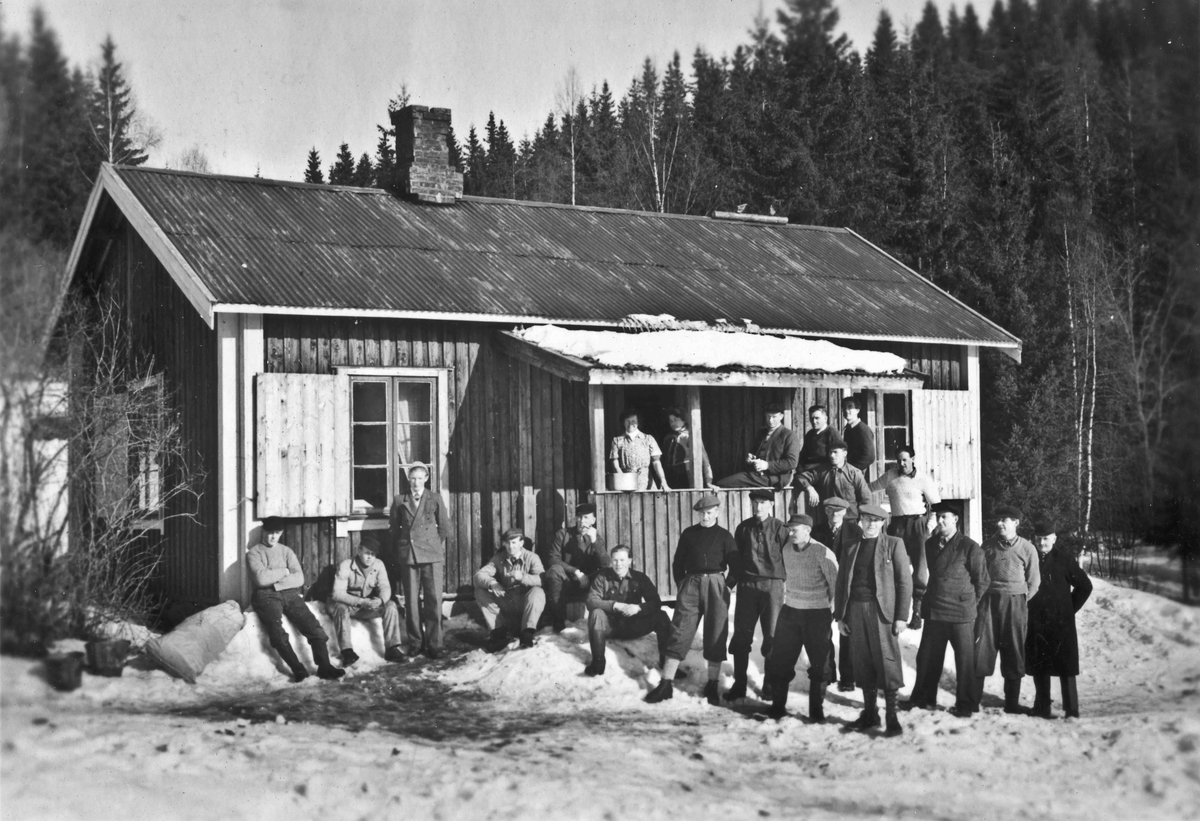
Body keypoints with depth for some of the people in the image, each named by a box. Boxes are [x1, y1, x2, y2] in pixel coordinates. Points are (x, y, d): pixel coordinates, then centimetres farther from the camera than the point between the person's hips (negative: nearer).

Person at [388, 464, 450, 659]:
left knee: (434, 601, -6)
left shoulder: (435, 499, 9)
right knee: (411, 602, 1)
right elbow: (394, 528, 14)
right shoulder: (399, 501, 10)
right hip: (407, 555, 1)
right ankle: (415, 643, 10)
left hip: (432, 556, -1)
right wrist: (396, 557, 12)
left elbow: (444, 527, 12)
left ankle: (434, 644, -2)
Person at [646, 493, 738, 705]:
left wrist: (729, 585, -2)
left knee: (716, 635, 1)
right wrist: (681, 586, 7)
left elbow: (735, 563, 5)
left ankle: (712, 685, 10)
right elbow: (677, 562, 13)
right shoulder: (688, 534, 10)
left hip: (716, 585, 0)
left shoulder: (724, 536, 7)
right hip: (691, 584, 1)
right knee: (680, 632, -4)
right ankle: (666, 683, -4)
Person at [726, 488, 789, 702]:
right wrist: (731, 581, 6)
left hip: (773, 586, -2)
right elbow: (736, 557, 12)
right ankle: (739, 683, 9)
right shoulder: (744, 528, 8)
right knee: (741, 635, 2)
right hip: (747, 585, 2)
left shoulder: (779, 528, -1)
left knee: (772, 636, 2)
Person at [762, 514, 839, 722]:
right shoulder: (787, 550, 2)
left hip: (817, 614, -5)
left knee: (819, 664, 3)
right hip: (790, 611, 5)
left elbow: (836, 584, -9)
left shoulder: (822, 553, -15)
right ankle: (778, 704, 16)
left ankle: (816, 710, 14)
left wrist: (833, 610, -7)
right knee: (779, 660, 4)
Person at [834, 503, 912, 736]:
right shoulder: (851, 547, 15)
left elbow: (905, 581, -1)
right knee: (863, 662, 6)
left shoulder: (893, 544, 3)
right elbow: (842, 582, 15)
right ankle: (869, 713, 15)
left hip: (881, 610, -4)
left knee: (886, 662, -7)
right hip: (856, 610, 4)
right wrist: (839, 616, 8)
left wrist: (901, 616, -8)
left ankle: (892, 716, -3)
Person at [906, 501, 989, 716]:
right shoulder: (930, 544, 8)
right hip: (934, 610, 5)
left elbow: (982, 581, -2)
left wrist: (970, 603, 2)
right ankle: (922, 699, 20)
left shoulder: (969, 547, -8)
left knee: (965, 660, 1)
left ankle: (965, 704, 10)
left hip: (961, 612, -5)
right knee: (927, 658, 9)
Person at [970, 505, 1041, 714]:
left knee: (1014, 654, 4)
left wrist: (1020, 602, 0)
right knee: (981, 649, -4)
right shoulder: (988, 545, 6)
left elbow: (1034, 582, 5)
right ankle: (972, 700, 1)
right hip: (989, 601, 1)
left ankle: (1012, 703, 12)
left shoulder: (1027, 548, 0)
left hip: (1015, 603, -1)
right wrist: (981, 598, 5)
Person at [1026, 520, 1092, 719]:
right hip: (1037, 622, 3)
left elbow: (1085, 586, 1)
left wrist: (1069, 608, 2)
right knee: (1039, 667, 9)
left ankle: (1071, 710, 2)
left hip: (1061, 622, -3)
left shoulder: (1064, 559, -5)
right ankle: (1042, 708, 18)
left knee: (1066, 666, -2)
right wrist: (1029, 610, 8)